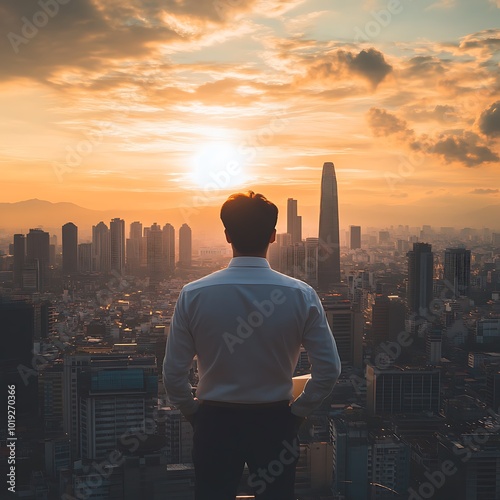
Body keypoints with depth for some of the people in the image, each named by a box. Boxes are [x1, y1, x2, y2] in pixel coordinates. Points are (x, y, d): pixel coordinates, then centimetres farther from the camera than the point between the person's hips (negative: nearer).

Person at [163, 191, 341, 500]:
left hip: (214, 422, 0)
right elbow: (329, 370, -10)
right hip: (276, 423, 1)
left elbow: (174, 373, -8)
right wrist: (298, 412, 4)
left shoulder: (193, 295, -13)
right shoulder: (302, 295, -13)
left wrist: (194, 413, 7)